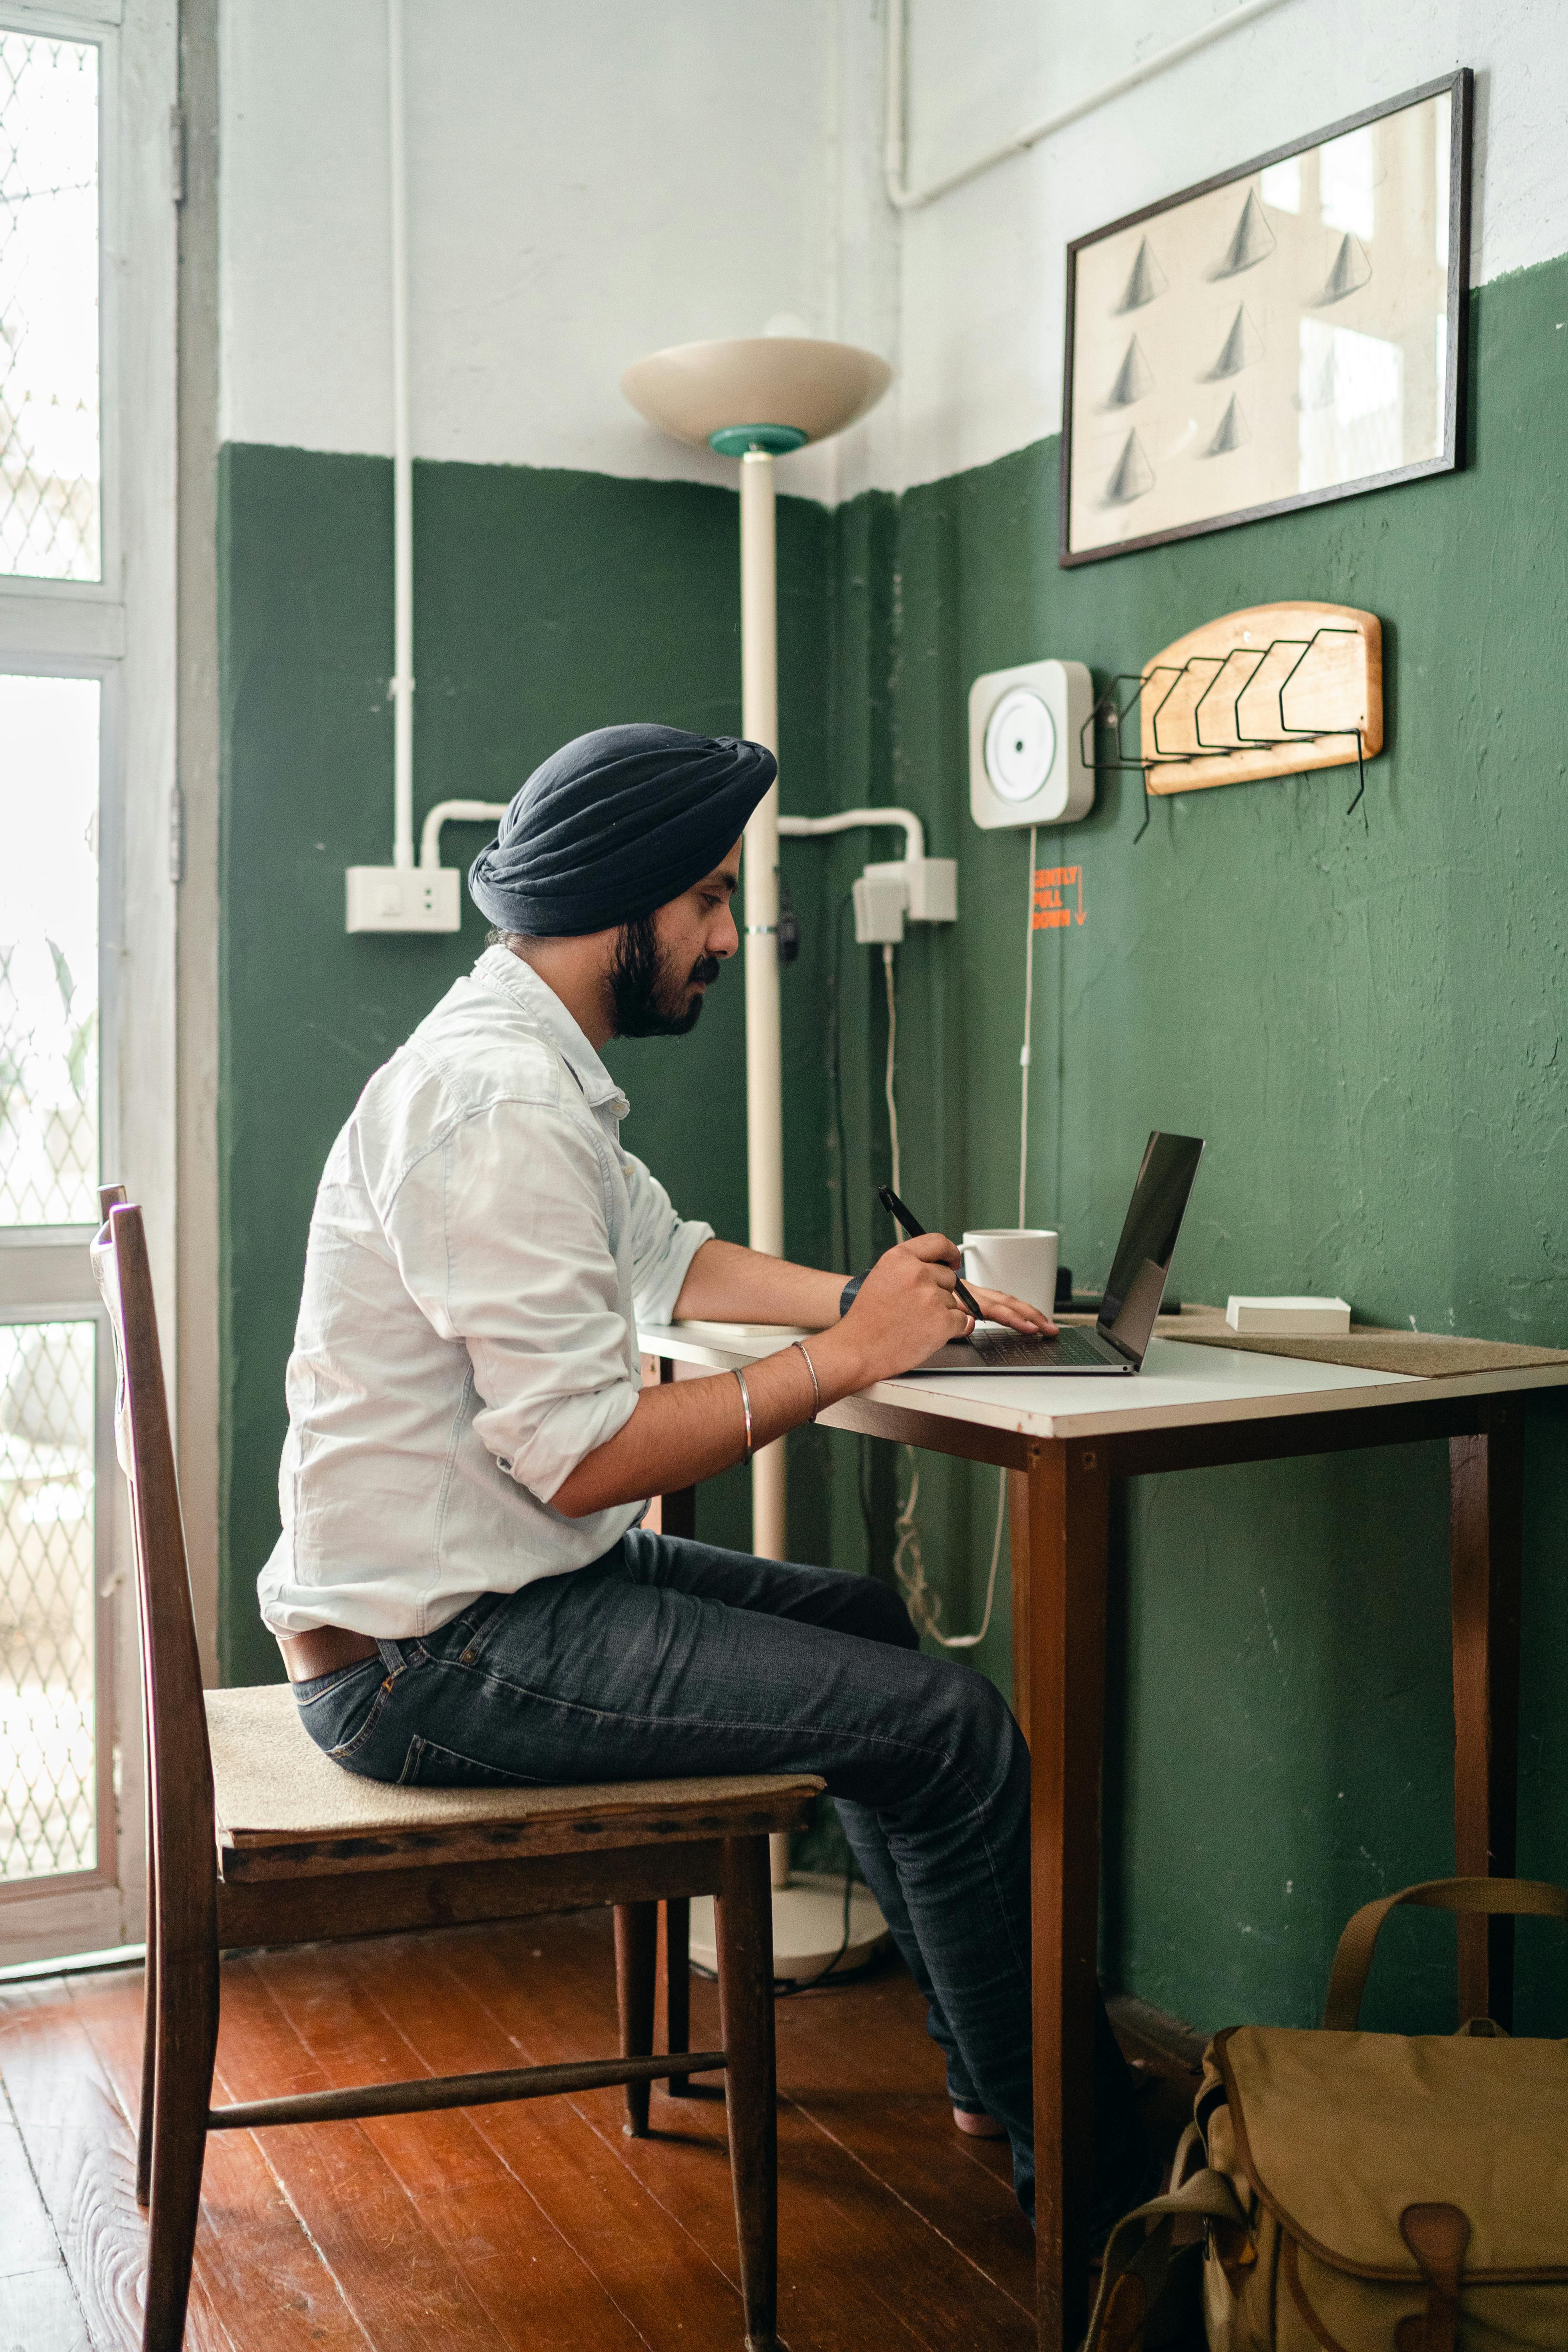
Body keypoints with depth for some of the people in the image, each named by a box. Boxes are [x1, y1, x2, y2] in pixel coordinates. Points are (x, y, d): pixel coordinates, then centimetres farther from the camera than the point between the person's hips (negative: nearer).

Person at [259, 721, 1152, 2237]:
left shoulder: (528, 1064, 12)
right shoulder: (499, 1104, -23)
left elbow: (666, 1259, 23)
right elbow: (586, 1458, -26)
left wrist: (884, 1298, 11)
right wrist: (849, 1355, -17)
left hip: (488, 1582, 11)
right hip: (436, 1656, -11)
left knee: (865, 1620, 21)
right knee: (951, 1727, -13)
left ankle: (987, 2068, 30)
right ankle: (1086, 2169, 6)